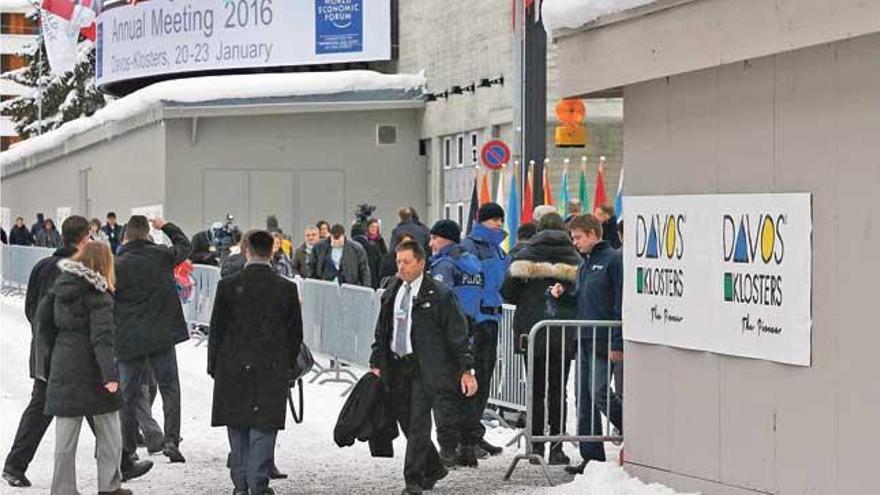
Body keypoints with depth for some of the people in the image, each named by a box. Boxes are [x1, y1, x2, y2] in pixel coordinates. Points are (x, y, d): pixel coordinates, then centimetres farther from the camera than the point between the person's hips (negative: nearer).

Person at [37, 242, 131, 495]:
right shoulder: (98, 295, -14)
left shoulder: (61, 284, 5)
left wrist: (52, 350, 18)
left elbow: (42, 315, 10)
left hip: (63, 365, 5)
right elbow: (102, 337, -20)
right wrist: (110, 374, -23)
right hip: (90, 368, -5)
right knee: (108, 430, 10)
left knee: (66, 434, 9)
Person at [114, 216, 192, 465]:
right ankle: (171, 440, -6)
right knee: (170, 388, 7)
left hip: (129, 339, -1)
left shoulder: (117, 265, -9)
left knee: (128, 393, 9)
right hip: (162, 336, 1)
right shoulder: (162, 255, -2)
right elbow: (185, 246, 19)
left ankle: (127, 447, 11)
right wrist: (166, 226, 31)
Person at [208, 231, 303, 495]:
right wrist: (287, 364, 16)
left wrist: (214, 366, 9)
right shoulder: (287, 288, -3)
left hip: (233, 367, 0)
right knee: (263, 427, 3)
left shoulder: (228, 285, -6)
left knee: (237, 427, 12)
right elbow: (296, 333, 3)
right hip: (272, 370, 0)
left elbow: (216, 330, -1)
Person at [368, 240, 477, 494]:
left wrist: (467, 370, -10)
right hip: (396, 366, 6)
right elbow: (381, 332, 18)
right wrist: (376, 364, 12)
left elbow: (457, 334, -7)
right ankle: (433, 469, 27)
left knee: (418, 423, -8)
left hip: (425, 368, -6)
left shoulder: (438, 295, -7)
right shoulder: (391, 293, 11)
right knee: (406, 422, 9)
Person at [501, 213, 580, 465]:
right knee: (558, 390, 6)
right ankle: (557, 448, 2)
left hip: (533, 331, -1)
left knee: (536, 390, 8)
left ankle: (536, 444, 7)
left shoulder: (527, 255, -2)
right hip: (564, 335, 1)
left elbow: (508, 292, -1)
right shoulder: (574, 259, 0)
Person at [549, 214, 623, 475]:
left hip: (604, 340, -9)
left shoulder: (613, 259, -8)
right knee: (585, 398, 6)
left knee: (600, 392, -14)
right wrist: (564, 294, 5)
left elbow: (621, 303, -13)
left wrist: (617, 343, -18)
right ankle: (592, 456, 10)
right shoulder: (584, 265, 18)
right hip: (584, 338, 9)